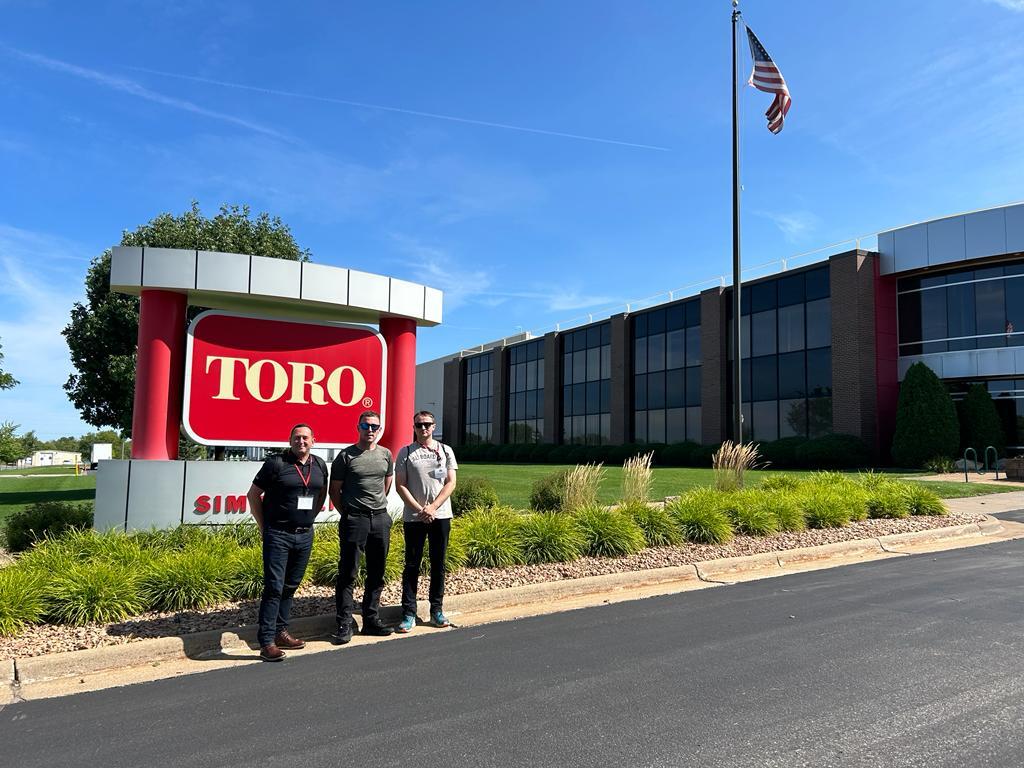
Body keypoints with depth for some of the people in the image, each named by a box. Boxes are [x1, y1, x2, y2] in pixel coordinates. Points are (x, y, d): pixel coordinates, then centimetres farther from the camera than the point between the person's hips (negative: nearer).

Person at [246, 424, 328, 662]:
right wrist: (264, 526, -2)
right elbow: (253, 494, -2)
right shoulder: (276, 463, -8)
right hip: (278, 535, -5)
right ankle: (267, 642, -3)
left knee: (291, 586, 15)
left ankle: (281, 632, 27)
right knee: (274, 587, -7)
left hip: (305, 535, 5)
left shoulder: (319, 465, 7)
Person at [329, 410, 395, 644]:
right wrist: (347, 514, 4)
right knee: (347, 574, -2)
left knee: (376, 573, 10)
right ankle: (345, 624, 5)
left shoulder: (386, 455, 10)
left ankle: (371, 620, 21)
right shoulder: (346, 456, -2)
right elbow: (335, 490, 3)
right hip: (353, 519, -4)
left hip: (381, 519, 4)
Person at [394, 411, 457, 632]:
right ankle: (408, 613, 8)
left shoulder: (445, 451, 6)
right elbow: (400, 485, -1)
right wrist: (419, 509, -11)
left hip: (441, 515, 2)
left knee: (438, 564, 8)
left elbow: (451, 483, 2)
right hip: (413, 517, -1)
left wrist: (433, 507, -10)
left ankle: (437, 610, 18)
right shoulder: (406, 453, 2)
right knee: (412, 565, 2)